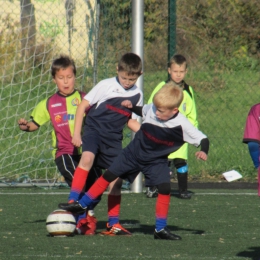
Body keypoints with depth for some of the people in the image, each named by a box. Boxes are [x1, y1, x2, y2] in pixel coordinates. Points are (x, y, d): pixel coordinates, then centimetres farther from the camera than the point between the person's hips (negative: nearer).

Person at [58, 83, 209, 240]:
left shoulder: (182, 125, -25)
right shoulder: (151, 109, -16)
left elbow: (202, 139, -23)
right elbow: (142, 111, 9)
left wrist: (203, 151, -41)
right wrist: (131, 107, -7)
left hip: (157, 160, -2)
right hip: (135, 152, 2)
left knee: (165, 189, -18)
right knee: (108, 175, 1)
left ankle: (161, 229, -4)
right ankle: (82, 205, 15)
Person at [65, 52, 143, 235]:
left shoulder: (137, 95, 5)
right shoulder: (106, 86, -7)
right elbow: (84, 105, -3)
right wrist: (76, 133, -6)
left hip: (114, 138, 4)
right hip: (94, 129, -4)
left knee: (117, 178, 2)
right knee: (87, 158, -31)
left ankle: (113, 223, 14)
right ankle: (72, 202, -31)